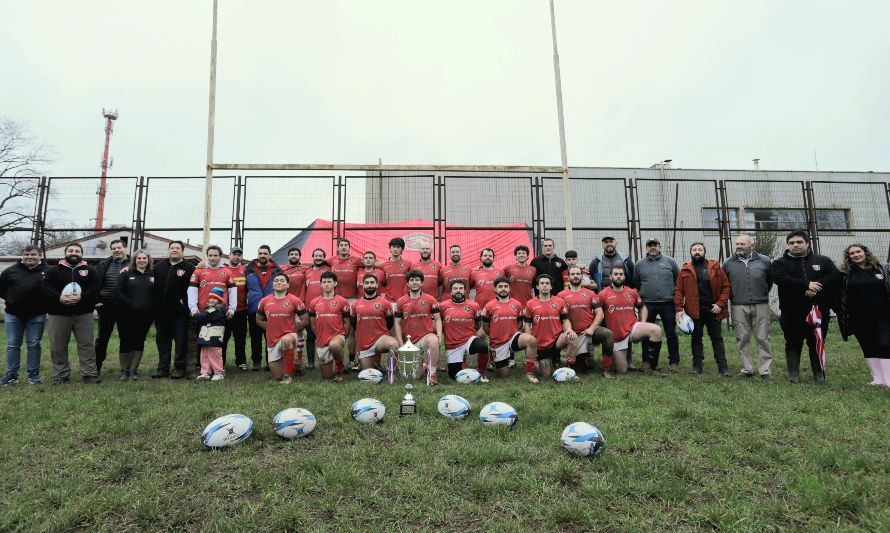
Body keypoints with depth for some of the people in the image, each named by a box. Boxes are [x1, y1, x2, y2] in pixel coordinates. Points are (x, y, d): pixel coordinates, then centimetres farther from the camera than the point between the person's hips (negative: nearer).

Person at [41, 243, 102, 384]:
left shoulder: (90, 271, 8)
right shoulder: (52, 271, 9)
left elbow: (96, 288, -5)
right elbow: (45, 288, -4)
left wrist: (81, 297, -21)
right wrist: (59, 298, -20)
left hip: (84, 314, -1)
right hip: (58, 314, 1)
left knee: (86, 345, 0)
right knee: (58, 347, 6)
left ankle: (90, 375, 4)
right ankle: (60, 376, 17)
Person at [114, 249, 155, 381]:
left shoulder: (153, 276, 10)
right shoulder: (126, 274, 5)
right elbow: (119, 292, -5)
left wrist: (153, 311, -5)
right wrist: (130, 304, -13)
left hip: (145, 316, 2)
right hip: (127, 314, -1)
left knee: (139, 342, 5)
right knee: (126, 342, 4)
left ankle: (133, 370, 14)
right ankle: (124, 370, 16)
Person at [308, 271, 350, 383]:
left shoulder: (342, 301, -4)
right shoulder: (314, 303, 5)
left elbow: (347, 323, 1)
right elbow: (313, 324, 13)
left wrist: (343, 339, -1)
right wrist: (319, 337, 11)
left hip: (337, 335, -3)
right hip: (321, 341, 4)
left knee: (334, 345, -41)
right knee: (327, 376, 9)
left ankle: (339, 367, -12)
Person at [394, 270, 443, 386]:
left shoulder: (430, 299, 0)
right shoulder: (401, 302, 4)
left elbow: (437, 319, 2)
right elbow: (397, 323, 6)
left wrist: (439, 335, -14)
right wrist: (401, 344, -3)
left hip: (426, 336, -2)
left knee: (434, 342, -40)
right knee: (415, 376, 0)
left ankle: (432, 374, -24)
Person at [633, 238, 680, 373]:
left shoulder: (670, 261, 5)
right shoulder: (639, 264, 6)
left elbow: (679, 280, 9)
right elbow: (635, 283, 13)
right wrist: (641, 296, 7)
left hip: (668, 303, 0)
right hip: (648, 305, 1)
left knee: (671, 334, 4)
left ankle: (674, 362, 15)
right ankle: (648, 363, 14)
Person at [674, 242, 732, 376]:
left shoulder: (715, 267, 3)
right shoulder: (685, 270, 3)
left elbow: (726, 286, 0)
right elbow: (678, 291, -2)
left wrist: (720, 304, -10)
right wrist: (679, 309, -12)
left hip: (713, 309, 0)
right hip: (694, 310, 0)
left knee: (717, 338, 7)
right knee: (696, 338, 8)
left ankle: (723, 367, 12)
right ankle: (697, 366, 15)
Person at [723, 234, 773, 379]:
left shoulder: (764, 261, 4)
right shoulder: (728, 263, 5)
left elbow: (770, 279, 16)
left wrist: (763, 294, 14)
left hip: (761, 306, 0)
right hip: (738, 307, 0)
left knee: (763, 338, 2)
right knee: (743, 339, 4)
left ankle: (765, 370, 9)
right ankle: (747, 369, 13)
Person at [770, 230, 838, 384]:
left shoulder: (823, 261, 9)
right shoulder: (779, 264, 2)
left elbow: (834, 276, -6)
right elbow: (780, 279, -18)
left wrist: (816, 288, -21)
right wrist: (807, 285, -23)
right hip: (792, 314, -1)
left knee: (817, 344, 10)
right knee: (793, 344, 5)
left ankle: (819, 375, 22)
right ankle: (793, 375, 14)